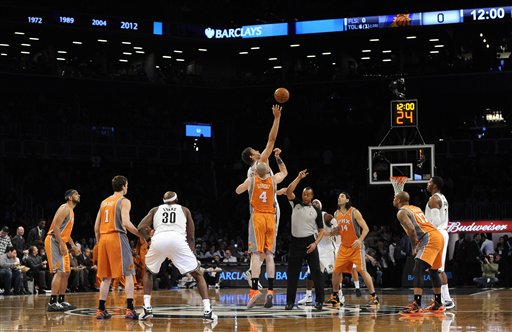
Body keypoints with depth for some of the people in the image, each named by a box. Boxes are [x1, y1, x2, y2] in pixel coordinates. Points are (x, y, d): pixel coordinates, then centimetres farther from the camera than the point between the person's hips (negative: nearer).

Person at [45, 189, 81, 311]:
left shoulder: (71, 211, 19)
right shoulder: (64, 208, -12)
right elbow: (56, 227, -21)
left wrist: (73, 245, 21)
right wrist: (61, 244, -24)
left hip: (61, 243, 11)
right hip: (54, 241, -11)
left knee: (66, 272, 11)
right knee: (59, 271, -16)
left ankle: (61, 301, 17)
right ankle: (52, 303, -18)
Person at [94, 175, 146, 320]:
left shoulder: (104, 202, 18)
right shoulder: (124, 201, -1)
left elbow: (96, 227, 16)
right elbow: (126, 223, -15)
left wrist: (98, 242, 25)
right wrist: (141, 235, -5)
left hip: (103, 238, 6)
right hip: (118, 237, -6)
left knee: (106, 277, 11)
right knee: (128, 274, -4)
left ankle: (101, 310, 8)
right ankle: (130, 309, -13)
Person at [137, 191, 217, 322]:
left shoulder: (155, 210, 29)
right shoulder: (184, 210, 29)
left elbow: (141, 228, 16)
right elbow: (191, 237, 27)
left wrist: (149, 238, 33)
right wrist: (190, 252, 40)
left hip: (158, 240, 1)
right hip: (178, 240, -1)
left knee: (148, 272, 29)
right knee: (198, 274, 13)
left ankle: (147, 309, 16)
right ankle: (207, 311, -2)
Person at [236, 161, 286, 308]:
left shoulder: (251, 180, 1)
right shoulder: (273, 180, 7)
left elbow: (237, 191, 19)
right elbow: (284, 172, 30)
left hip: (257, 218, -2)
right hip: (271, 219, 2)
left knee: (256, 254, -7)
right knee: (269, 255, 4)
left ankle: (255, 289, -18)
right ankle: (270, 290, -2)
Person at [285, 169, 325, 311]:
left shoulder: (316, 211, 5)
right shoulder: (296, 204, 7)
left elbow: (321, 230, 5)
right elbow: (288, 191, -10)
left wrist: (315, 243, -10)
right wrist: (299, 178, -13)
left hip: (309, 242, -1)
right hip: (296, 242, 1)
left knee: (316, 272, -4)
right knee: (292, 273, 2)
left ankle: (319, 300, 1)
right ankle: (290, 301, 7)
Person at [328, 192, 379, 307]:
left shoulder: (354, 212, -12)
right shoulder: (337, 214, 7)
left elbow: (366, 228, -12)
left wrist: (360, 240, -28)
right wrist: (332, 232, 1)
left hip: (356, 247, -6)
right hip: (344, 247, 6)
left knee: (362, 271, -12)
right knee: (336, 271, 3)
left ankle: (373, 296, -5)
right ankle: (335, 297, 17)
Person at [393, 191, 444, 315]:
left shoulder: (401, 212, -2)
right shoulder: (416, 208, 26)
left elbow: (411, 229, -17)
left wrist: (414, 247, -5)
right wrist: (417, 244, 23)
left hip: (429, 239, -9)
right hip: (438, 236, 9)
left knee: (417, 271, -15)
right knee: (433, 271, 24)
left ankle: (416, 306, -26)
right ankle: (438, 304, 33)